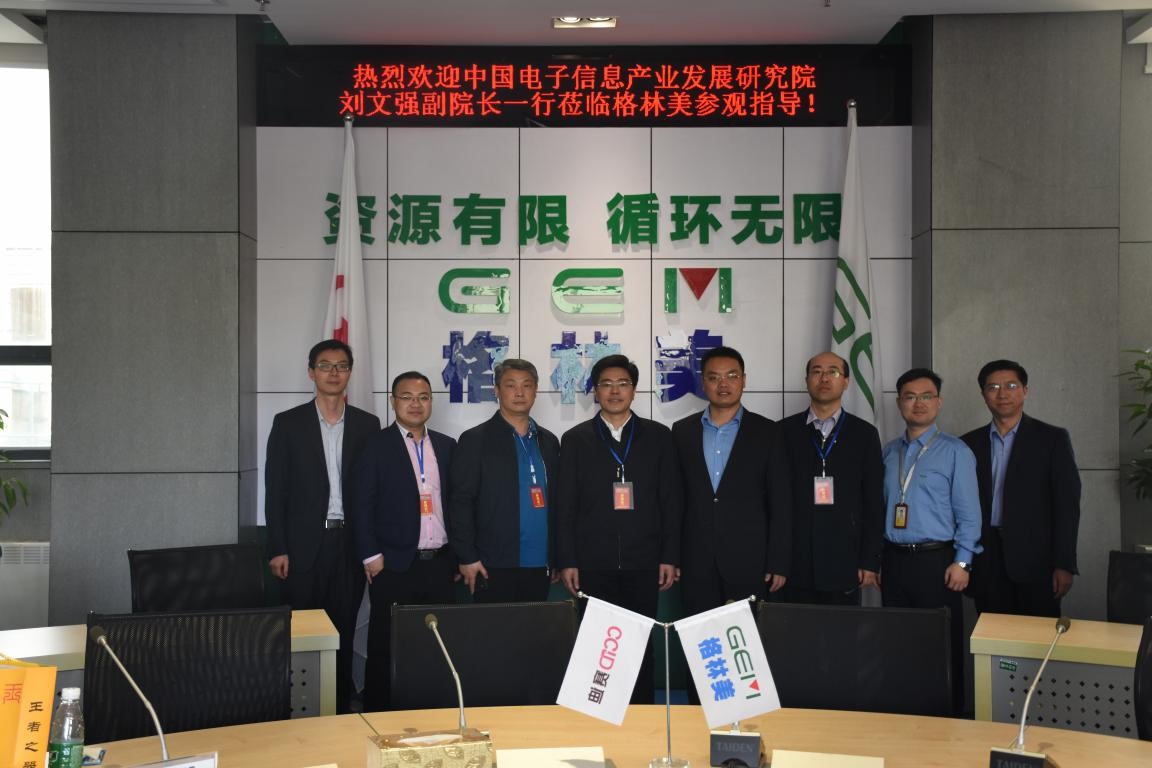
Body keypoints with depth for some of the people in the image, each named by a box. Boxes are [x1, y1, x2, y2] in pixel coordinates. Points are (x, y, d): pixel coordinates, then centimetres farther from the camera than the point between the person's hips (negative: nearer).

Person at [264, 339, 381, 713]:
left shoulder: (367, 425, 7)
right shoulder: (288, 423, 3)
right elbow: (275, 490, 1)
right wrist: (277, 549, -5)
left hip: (350, 543, 2)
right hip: (304, 543, -1)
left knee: (344, 630, 5)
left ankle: (341, 709, 15)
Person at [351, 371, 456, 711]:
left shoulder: (447, 446, 13)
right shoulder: (376, 446, 0)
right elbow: (362, 505, -3)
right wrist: (371, 555, -9)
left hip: (440, 564, 4)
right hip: (395, 565, -4)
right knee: (386, 648, 1)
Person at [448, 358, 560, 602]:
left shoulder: (549, 442, 14)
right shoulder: (475, 440, -1)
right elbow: (460, 502, -5)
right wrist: (467, 558, -10)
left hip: (539, 566, 4)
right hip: (494, 569, -4)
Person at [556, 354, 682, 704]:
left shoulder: (658, 436, 8)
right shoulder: (575, 439, 8)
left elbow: (670, 501, 7)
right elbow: (565, 505, 5)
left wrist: (669, 557, 1)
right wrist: (567, 561, -1)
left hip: (643, 563, 0)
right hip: (592, 564, 0)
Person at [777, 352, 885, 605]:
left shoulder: (865, 434, 7)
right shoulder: (784, 431, 7)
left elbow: (874, 503, 5)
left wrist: (870, 562, 0)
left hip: (844, 565, 0)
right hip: (794, 565, 0)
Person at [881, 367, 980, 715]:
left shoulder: (955, 451, 0)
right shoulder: (889, 452, 12)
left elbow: (968, 512, -4)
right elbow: (880, 507, 13)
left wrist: (962, 562, -11)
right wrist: (877, 559, 8)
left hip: (935, 560, -4)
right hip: (894, 559, 4)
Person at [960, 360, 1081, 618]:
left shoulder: (1052, 439, 2)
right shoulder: (969, 444, 10)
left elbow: (1067, 505, -2)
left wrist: (1064, 565, -8)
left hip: (1035, 561, -2)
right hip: (986, 563, 2)